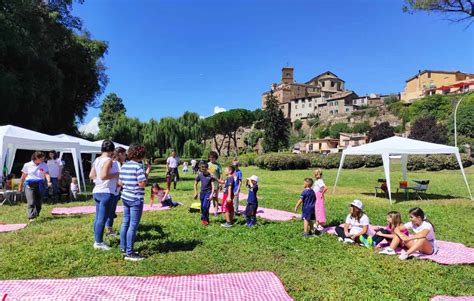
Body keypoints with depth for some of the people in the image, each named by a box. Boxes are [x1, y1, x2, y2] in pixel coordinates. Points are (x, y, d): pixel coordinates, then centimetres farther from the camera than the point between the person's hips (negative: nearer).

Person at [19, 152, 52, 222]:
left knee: (38, 202, 6)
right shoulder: (27, 165, 4)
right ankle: (31, 217, -16)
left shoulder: (44, 165, 4)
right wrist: (20, 186, 16)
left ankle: (36, 215, 26)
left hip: (40, 185, 2)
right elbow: (23, 176, 12)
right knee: (31, 202, -12)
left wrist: (49, 181, -29)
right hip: (29, 185, -1)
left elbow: (47, 174, -10)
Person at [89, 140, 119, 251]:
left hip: (97, 192, 9)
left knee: (98, 218, 15)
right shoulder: (108, 160, -15)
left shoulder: (97, 160, 11)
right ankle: (98, 243, 5)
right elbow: (104, 176, -24)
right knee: (102, 219, -2)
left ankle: (97, 240, 25)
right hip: (106, 193, -9)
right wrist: (115, 175, -11)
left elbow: (91, 175, 13)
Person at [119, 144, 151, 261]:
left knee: (125, 223, 15)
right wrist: (147, 172, -9)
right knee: (133, 225, -2)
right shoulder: (138, 166, -16)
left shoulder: (124, 166, 8)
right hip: (136, 199, -8)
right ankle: (129, 253, 3)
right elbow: (142, 184, -19)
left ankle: (124, 248, 26)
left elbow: (120, 183, 11)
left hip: (125, 198, 9)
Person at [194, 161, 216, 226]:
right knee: (202, 207, 10)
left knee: (205, 206, -13)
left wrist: (211, 194, -19)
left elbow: (213, 186, -10)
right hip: (202, 192, 4)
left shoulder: (210, 176, -11)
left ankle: (205, 219, 3)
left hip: (208, 192, -4)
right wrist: (195, 193, 7)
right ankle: (203, 218, 25)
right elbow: (195, 184, 12)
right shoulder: (200, 175, 0)